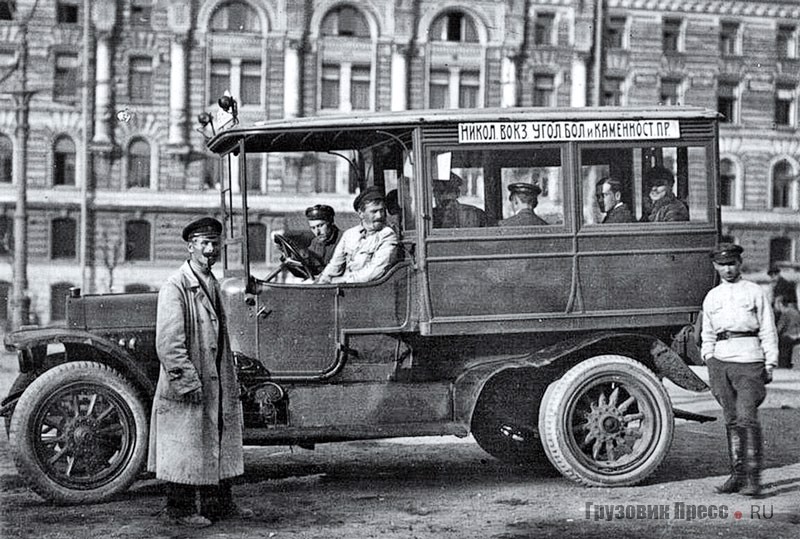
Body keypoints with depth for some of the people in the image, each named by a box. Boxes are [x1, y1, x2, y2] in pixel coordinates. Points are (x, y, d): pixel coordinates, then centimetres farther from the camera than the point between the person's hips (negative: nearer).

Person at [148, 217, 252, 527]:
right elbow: (169, 343, -20)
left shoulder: (213, 284, 14)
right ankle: (180, 509, 12)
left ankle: (219, 502, 26)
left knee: (219, 444, 15)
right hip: (187, 389, -9)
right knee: (184, 448, 1)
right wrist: (188, 383, -21)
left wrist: (231, 382, 20)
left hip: (216, 385, 9)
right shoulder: (176, 287, -14)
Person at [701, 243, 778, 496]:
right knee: (731, 420, 6)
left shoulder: (755, 292, 6)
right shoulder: (711, 297, 17)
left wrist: (770, 364, 0)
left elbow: (768, 331, 6)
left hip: (749, 361, -4)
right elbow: (707, 335, 21)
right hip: (721, 362, 4)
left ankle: (753, 477, -12)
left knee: (747, 417, -13)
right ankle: (737, 474, 13)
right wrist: (710, 364, 11)